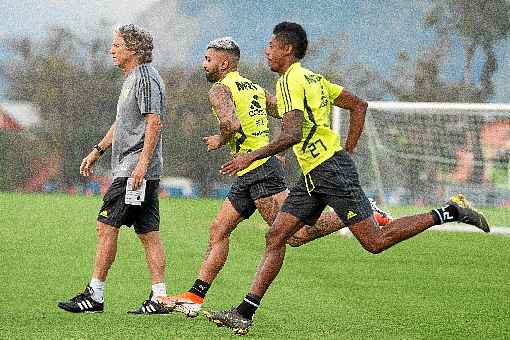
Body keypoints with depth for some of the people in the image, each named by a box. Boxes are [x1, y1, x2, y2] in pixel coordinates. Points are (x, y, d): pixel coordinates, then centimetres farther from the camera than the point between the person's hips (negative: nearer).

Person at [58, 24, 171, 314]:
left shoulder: (146, 78, -12)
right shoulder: (132, 78, 20)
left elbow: (154, 123, -20)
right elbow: (122, 123, 30)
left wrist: (142, 163, -26)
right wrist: (97, 151, 31)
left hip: (136, 170, -10)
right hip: (129, 168, 10)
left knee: (107, 227, -8)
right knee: (149, 233, 5)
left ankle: (95, 295, -6)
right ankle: (159, 298, 3)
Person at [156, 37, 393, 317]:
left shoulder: (220, 90, -8)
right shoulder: (255, 88, 19)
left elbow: (232, 124, -27)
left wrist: (220, 141, -8)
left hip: (260, 172, -10)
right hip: (248, 177, 10)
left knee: (295, 235, -13)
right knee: (218, 230, 10)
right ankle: (194, 297, 10)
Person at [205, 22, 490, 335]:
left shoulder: (290, 81, -11)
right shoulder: (313, 78, 17)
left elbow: (293, 134, -24)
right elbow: (359, 105, 23)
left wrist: (251, 156, -19)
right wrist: (348, 151, 23)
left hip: (330, 169, -10)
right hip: (313, 177, 10)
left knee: (375, 242, -8)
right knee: (275, 237, 3)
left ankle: (451, 212, 0)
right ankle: (244, 314, -1)